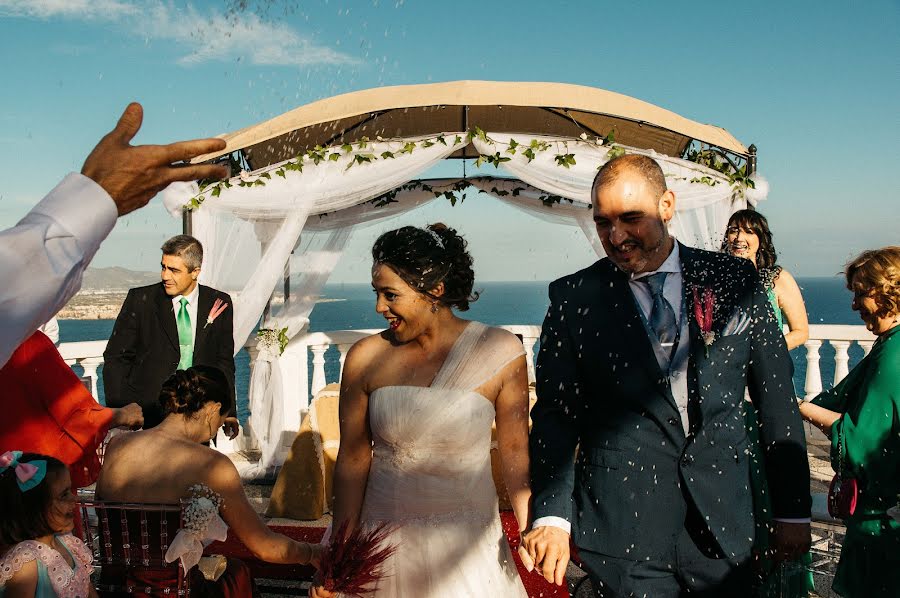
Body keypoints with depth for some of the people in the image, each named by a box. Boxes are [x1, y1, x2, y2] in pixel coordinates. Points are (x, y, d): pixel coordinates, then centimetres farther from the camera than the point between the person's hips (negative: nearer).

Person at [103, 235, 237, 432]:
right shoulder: (140, 300, -2)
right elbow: (116, 358, 0)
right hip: (147, 414, -1)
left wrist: (228, 412, 4)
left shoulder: (219, 303, 3)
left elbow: (224, 361, 10)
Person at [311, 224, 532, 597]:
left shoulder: (500, 353, -10)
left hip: (468, 547, 0)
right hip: (385, 543, 1)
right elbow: (353, 458, -4)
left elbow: (515, 450, -3)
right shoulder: (365, 359, -8)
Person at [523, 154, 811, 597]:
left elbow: (776, 401, 6)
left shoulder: (733, 280, 1)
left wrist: (793, 511, 7)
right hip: (623, 528, -1)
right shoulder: (573, 298, -2)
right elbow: (555, 414, -3)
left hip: (722, 522, 2)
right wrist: (552, 515, -15)